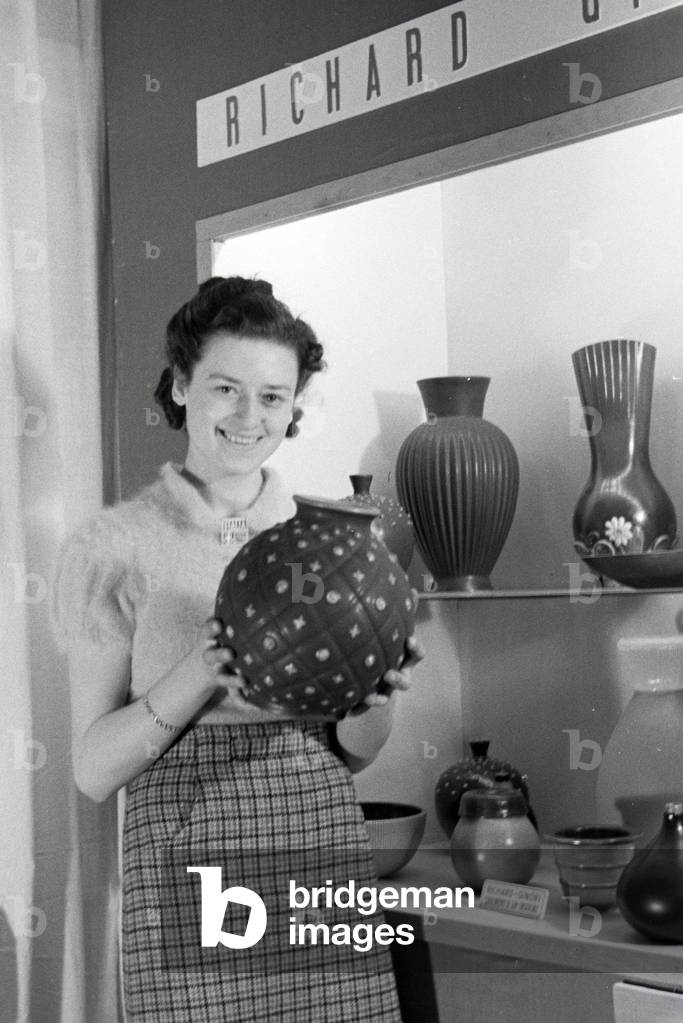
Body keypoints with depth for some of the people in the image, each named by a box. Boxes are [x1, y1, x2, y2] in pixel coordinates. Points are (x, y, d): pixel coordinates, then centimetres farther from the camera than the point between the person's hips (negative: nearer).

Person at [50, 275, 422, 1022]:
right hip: (188, 870, -3)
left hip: (325, 854, 3)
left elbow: (353, 753, 12)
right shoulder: (113, 545, -2)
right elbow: (93, 770, -4)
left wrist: (375, 687, -10)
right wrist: (203, 670, -18)